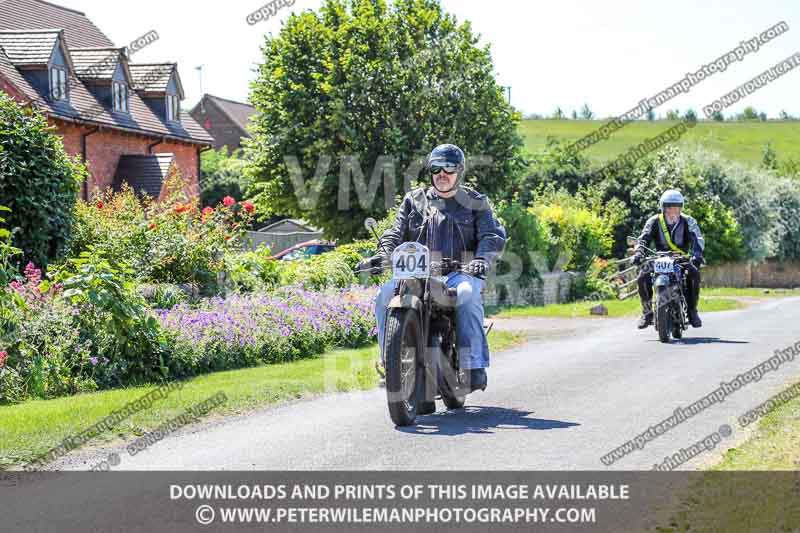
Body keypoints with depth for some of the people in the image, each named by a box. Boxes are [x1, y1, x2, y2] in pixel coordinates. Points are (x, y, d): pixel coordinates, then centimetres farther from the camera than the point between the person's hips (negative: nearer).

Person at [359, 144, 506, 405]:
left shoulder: (475, 203, 12)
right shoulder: (414, 200, 18)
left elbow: (493, 235, 0)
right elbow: (396, 233, 12)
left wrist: (482, 259, -22)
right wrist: (383, 255, -10)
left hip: (459, 273, -3)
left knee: (467, 294, -38)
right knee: (385, 294, -25)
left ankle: (474, 365, -37)